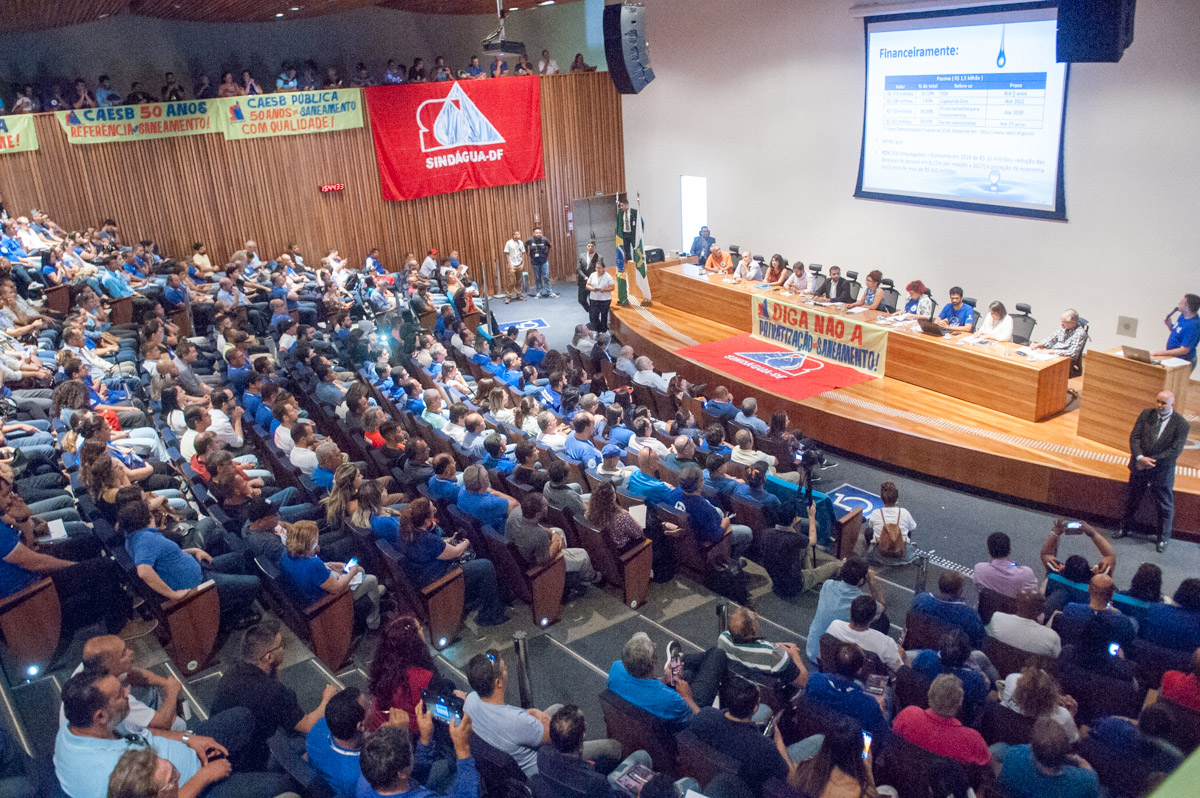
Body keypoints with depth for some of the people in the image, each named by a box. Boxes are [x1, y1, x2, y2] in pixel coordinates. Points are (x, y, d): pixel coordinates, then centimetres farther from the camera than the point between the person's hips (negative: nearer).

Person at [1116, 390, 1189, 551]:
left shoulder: (1181, 424, -13)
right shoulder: (1146, 414, -3)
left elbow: (1175, 450, -18)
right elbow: (1134, 437, -7)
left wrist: (1151, 461, -21)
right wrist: (1140, 457, -22)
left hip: (1162, 470, -3)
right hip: (1139, 466, 3)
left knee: (1164, 505, 10)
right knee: (1132, 500, 18)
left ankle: (1163, 538, 26)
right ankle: (1125, 528, 35)